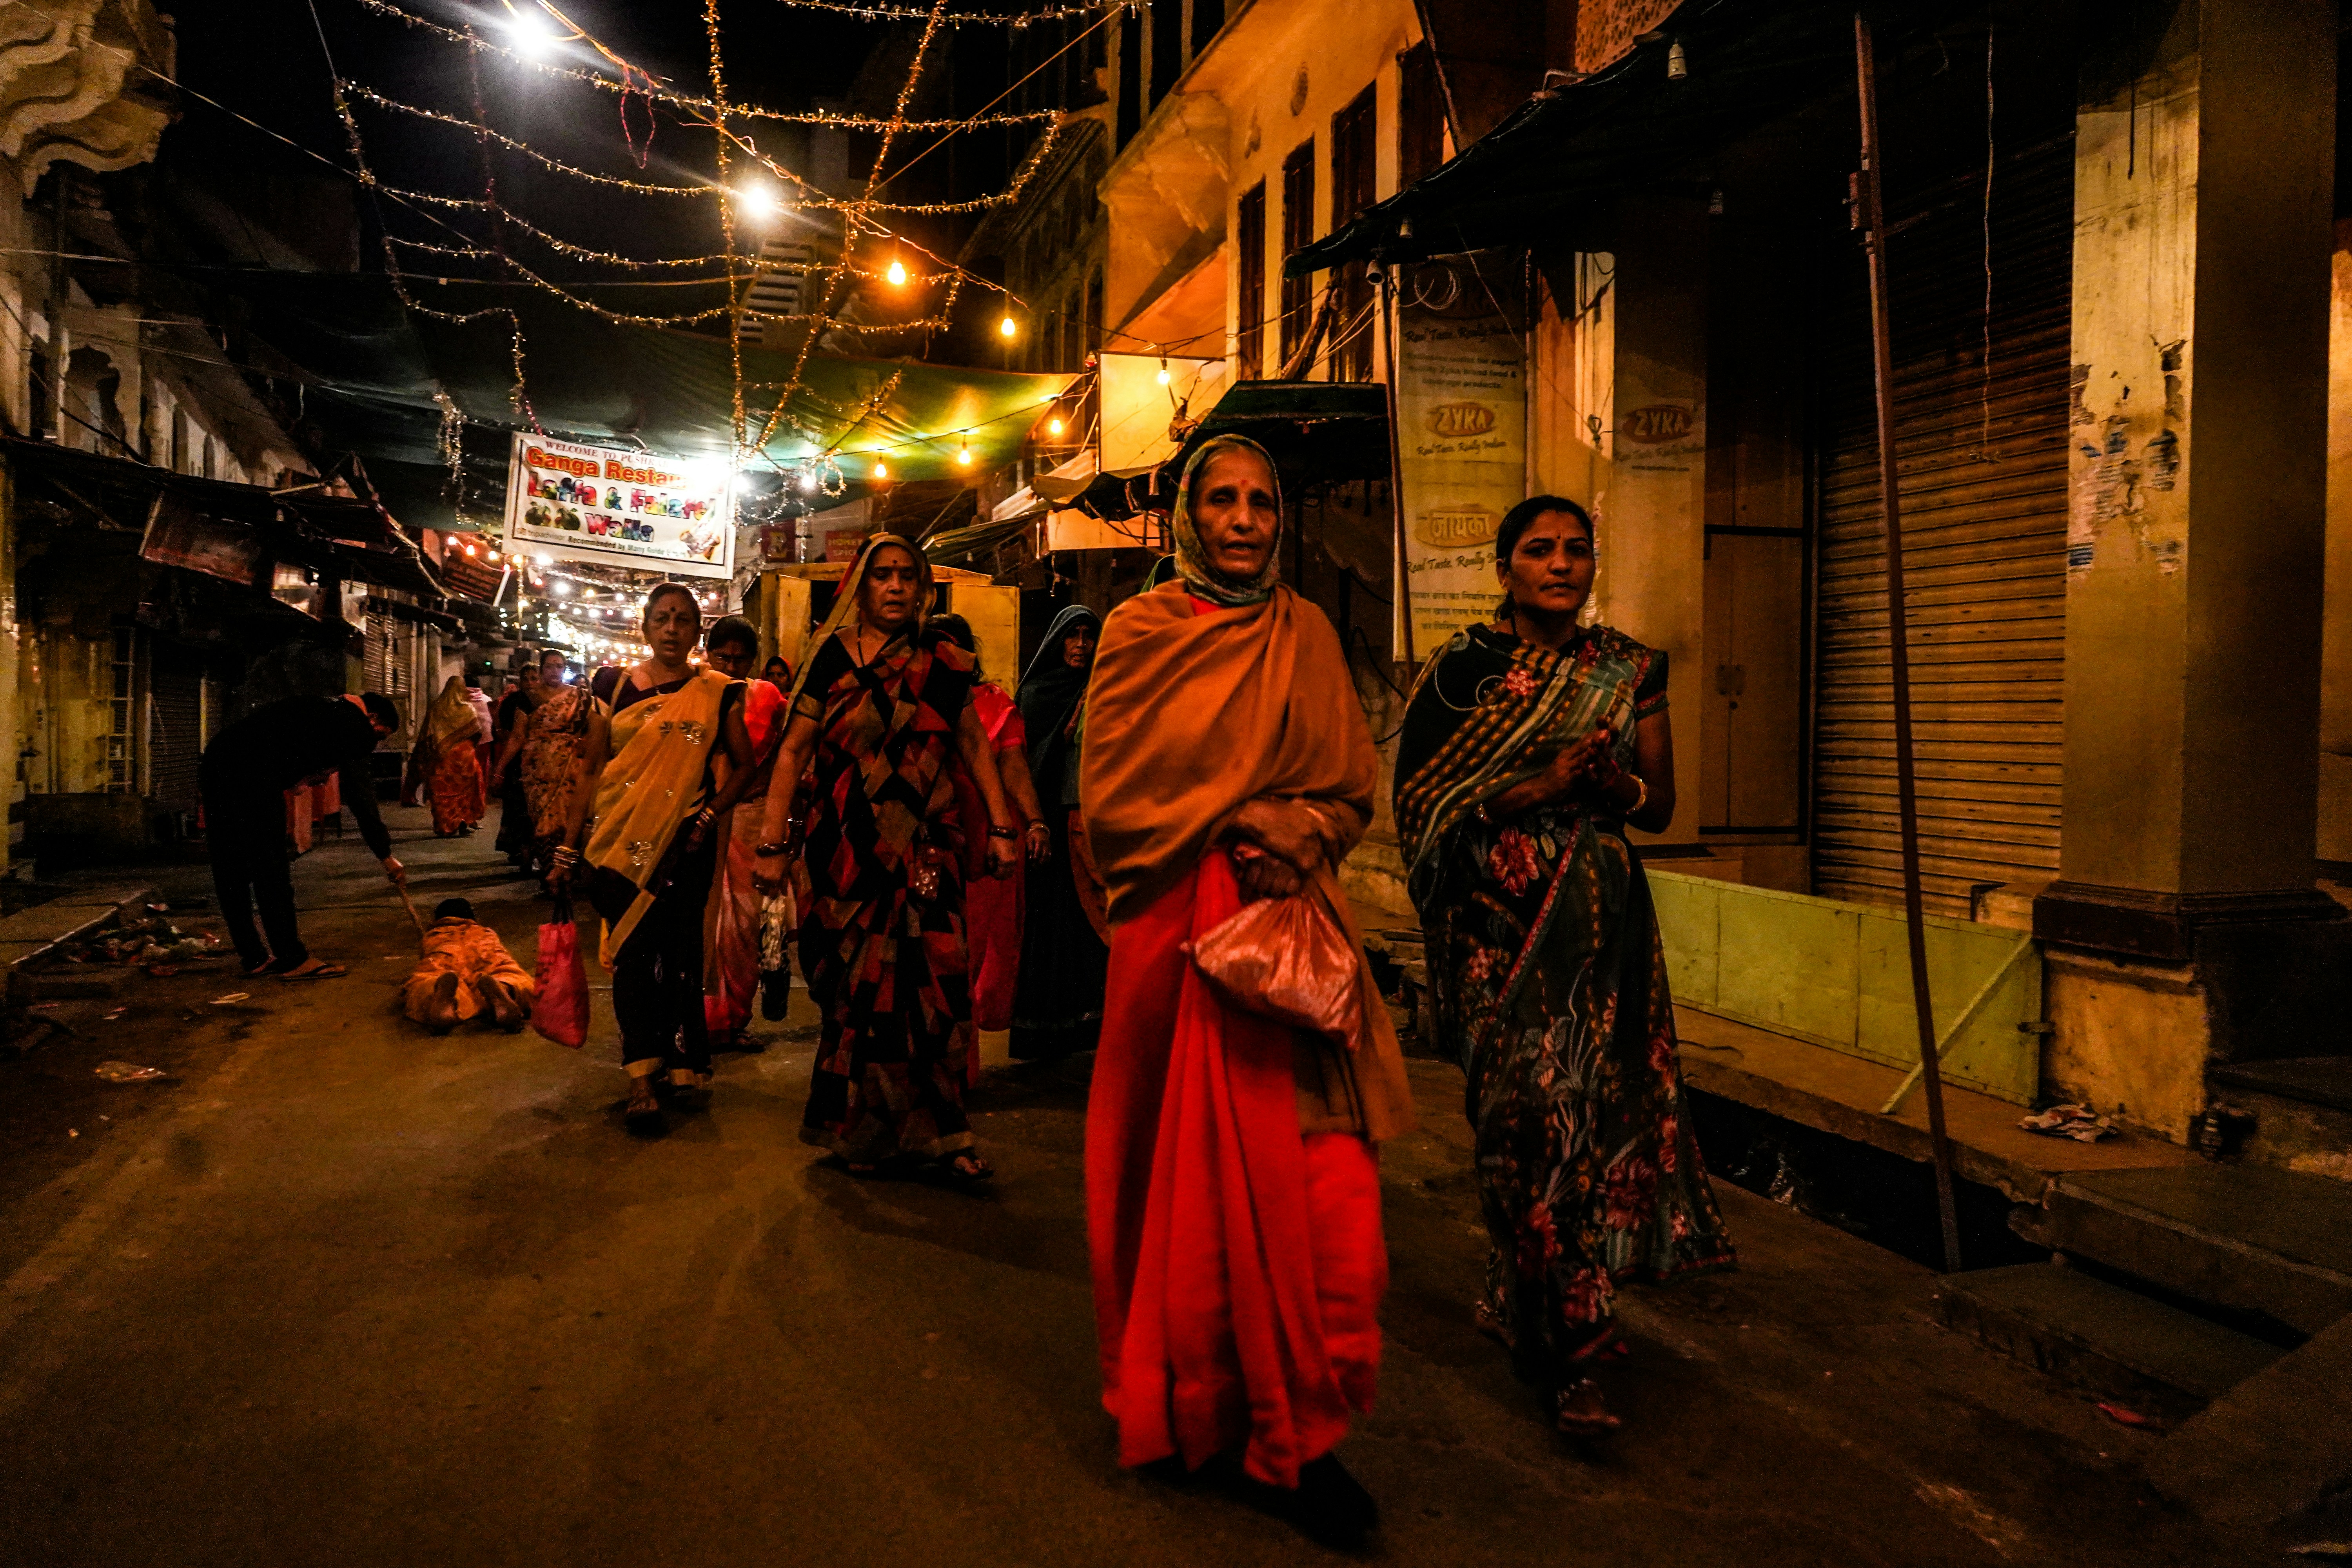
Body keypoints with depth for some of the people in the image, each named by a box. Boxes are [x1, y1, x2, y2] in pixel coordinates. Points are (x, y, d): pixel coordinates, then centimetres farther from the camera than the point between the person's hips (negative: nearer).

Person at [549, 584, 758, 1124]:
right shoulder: (614, 685, 7)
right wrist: (569, 847, 5)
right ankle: (642, 1077, 0)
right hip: (620, 838, 1)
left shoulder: (717, 693, 4)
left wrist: (711, 814, -6)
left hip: (685, 841, -1)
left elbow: (744, 765, 10)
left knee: (679, 956, 0)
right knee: (633, 953, -2)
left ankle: (684, 1067, 11)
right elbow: (590, 767, 8)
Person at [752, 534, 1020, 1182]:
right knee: (857, 987, 5)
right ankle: (863, 1129, 21)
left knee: (931, 983, -4)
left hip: (925, 847, 1)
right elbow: (794, 751, 0)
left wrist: (1001, 827, 5)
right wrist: (772, 843, -4)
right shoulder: (833, 658, 1)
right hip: (847, 849, -1)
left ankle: (935, 1133, 6)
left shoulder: (942, 663, 6)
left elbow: (975, 745, 11)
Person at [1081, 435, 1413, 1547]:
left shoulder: (1307, 637, 11)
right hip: (1177, 933, -2)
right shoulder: (1140, 630, 4)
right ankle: (1181, 1407, 22)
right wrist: (1235, 827, -10)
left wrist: (1294, 835, -9)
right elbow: (1109, 798, -1)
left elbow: (1354, 790, 12)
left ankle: (1296, 1433, 5)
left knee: (1314, 1185, -6)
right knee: (1189, 1168, 4)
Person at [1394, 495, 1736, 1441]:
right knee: (1533, 1116, -7)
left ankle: (1520, 1303, 26)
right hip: (1501, 926, -4)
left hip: (1605, 925, 4)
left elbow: (1661, 805, 12)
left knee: (1601, 1104, 4)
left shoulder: (1631, 670, 10)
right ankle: (1565, 1354, 2)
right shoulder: (1465, 669, -1)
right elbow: (1423, 800, -7)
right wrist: (1541, 788, -15)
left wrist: (1612, 783, -9)